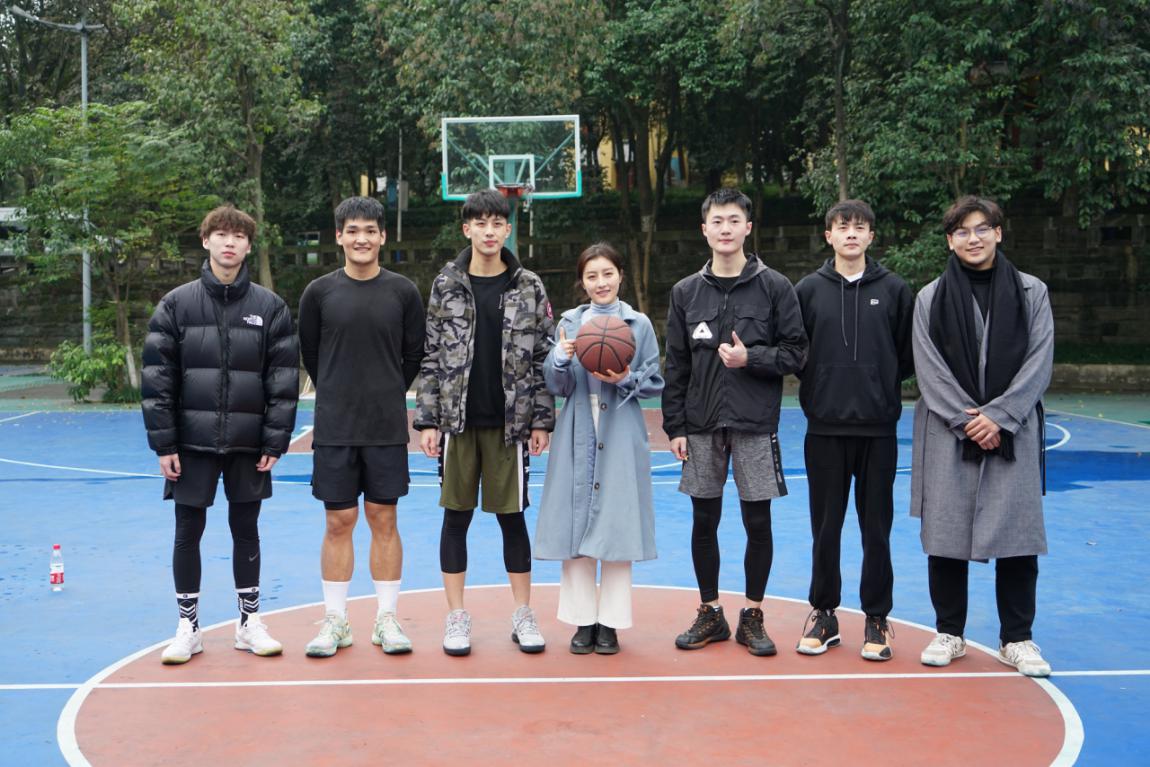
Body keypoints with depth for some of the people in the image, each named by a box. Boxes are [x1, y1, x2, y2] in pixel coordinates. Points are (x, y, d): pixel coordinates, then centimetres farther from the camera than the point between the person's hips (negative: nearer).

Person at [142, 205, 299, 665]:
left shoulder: (270, 307, 1)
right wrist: (163, 442, -6)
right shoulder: (176, 305, 0)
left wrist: (275, 441, -5)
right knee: (188, 532, 6)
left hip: (248, 444, 0)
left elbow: (284, 380, 0)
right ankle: (188, 627, 19)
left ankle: (250, 622, 22)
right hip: (193, 443, 0)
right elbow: (157, 377, -2)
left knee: (246, 531, 10)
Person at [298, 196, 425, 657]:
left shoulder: (403, 292, 2)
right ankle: (335, 621, 15)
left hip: (387, 428, 0)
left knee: (383, 520, 5)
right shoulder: (319, 292, 2)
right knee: (338, 523, 4)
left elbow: (413, 357, 9)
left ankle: (386, 620, 15)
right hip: (333, 429, 0)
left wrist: (386, 398, 11)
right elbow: (311, 356, 10)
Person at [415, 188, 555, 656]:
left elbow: (543, 357, 3)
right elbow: (431, 357, 3)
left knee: (512, 516, 6)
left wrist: (542, 419, -2)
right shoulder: (446, 285, 3)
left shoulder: (528, 287, 2)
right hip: (457, 422, 1)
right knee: (456, 516, 5)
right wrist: (426, 420, -2)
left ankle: (523, 614, 18)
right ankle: (457, 617, 15)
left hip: (510, 422, 0)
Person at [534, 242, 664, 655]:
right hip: (577, 438, 2)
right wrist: (561, 358, -14)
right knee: (575, 526, 4)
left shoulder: (639, 325, 4)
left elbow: (655, 383, 4)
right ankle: (582, 620, 16)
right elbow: (557, 386, 5)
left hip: (620, 437, -1)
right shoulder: (570, 322, 8)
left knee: (617, 526, 1)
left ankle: (610, 623, 12)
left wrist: (625, 380, -14)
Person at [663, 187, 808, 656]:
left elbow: (795, 352, -1)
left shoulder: (774, 287, 0)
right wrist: (675, 426, 2)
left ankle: (752, 617, 16)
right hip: (701, 425, 2)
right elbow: (675, 366, 7)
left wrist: (751, 358, -17)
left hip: (755, 424, -2)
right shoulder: (686, 292, 8)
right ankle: (710, 613, 21)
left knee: (758, 523, 2)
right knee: (704, 522, 8)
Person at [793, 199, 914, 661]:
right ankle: (823, 613, 21)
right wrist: (817, 389, 0)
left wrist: (884, 385, 1)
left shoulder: (894, 290, 4)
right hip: (825, 429, 0)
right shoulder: (808, 290, 4)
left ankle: (876, 618, 17)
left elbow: (910, 354, 7)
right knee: (825, 528, 8)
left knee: (877, 530, 5)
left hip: (878, 429, 0)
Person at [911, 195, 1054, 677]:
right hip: (948, 435, 0)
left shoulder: (1031, 293, 6)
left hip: (1013, 434, 0)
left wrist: (997, 416, -11)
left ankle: (1017, 638, 15)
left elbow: (1038, 364, -1)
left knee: (1017, 535, 1)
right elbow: (929, 371, 0)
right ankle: (949, 633, 18)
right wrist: (966, 420, -11)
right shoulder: (930, 298, 5)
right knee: (945, 534, 3)